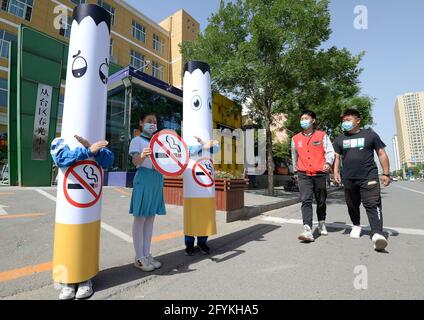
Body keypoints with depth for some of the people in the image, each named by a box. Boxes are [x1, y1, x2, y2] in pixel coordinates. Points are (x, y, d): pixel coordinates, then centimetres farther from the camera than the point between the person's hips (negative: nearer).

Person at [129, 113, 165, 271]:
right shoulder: (137, 140, 1)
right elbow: (135, 161, -13)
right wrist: (142, 156, -34)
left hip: (158, 179, 6)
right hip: (144, 178, -6)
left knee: (150, 218, 10)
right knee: (140, 218, 0)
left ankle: (146, 254, 19)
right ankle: (139, 258, 10)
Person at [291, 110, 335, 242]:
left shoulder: (322, 136, 4)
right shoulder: (295, 139, 8)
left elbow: (330, 151, -1)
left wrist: (328, 163, -21)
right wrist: (296, 171, 27)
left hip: (320, 174, 0)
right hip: (304, 175, 0)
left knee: (321, 201, 14)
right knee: (306, 201, -13)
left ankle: (321, 224, 37)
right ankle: (308, 231, -19)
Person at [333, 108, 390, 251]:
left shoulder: (370, 135, 5)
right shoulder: (340, 139, 12)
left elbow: (382, 154, 6)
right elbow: (337, 157, 12)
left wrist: (386, 173, 0)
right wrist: (336, 172, -3)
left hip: (369, 178, -3)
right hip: (349, 179, 3)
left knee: (372, 205, -13)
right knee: (352, 205, 13)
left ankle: (377, 233, -15)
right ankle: (356, 225, 32)